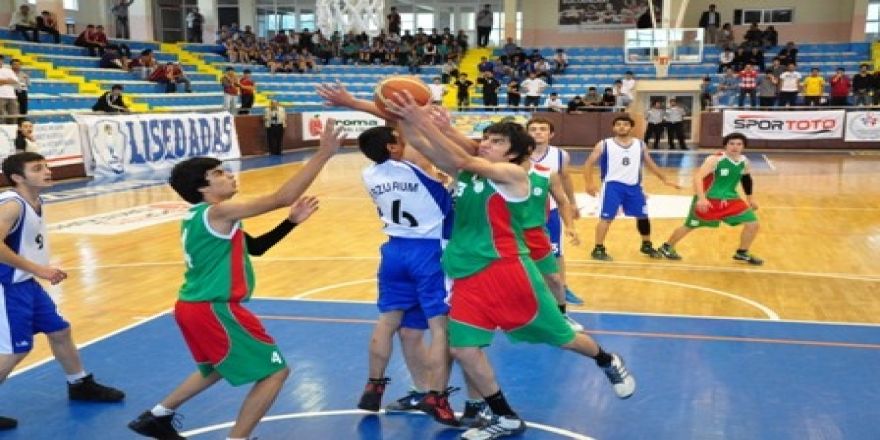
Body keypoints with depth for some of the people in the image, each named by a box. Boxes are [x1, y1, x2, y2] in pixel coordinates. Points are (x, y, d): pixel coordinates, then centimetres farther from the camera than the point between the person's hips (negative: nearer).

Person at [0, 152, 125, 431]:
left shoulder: (36, 202, 6)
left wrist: (44, 270, 9)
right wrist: (37, 269, -28)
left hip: (28, 284, 10)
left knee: (60, 331, 18)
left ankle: (81, 385, 36)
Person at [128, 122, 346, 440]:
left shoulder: (198, 217, 13)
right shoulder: (217, 212, -17)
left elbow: (253, 247, 15)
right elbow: (282, 197, -25)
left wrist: (291, 222, 4)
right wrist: (322, 155, -23)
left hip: (195, 307, 10)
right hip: (214, 310, -10)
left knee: (216, 370, 33)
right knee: (275, 372, -2)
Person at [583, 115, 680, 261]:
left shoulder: (640, 145, 8)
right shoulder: (604, 145, -3)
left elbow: (650, 164, 21)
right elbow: (589, 164, -2)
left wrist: (664, 179, 20)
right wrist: (589, 183, -15)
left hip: (634, 186, 4)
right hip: (613, 185, -4)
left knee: (643, 216, 12)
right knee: (606, 217, -9)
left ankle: (646, 246, 31)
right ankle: (598, 249, 1)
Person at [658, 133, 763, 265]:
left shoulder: (744, 162, 0)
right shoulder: (715, 159, -21)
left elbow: (746, 179, 21)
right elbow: (698, 177, -30)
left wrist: (750, 199, 28)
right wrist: (701, 199, -41)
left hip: (730, 199, 6)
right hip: (708, 199, -6)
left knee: (753, 224, -1)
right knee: (689, 226, 6)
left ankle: (742, 253, 20)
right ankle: (666, 247, 28)